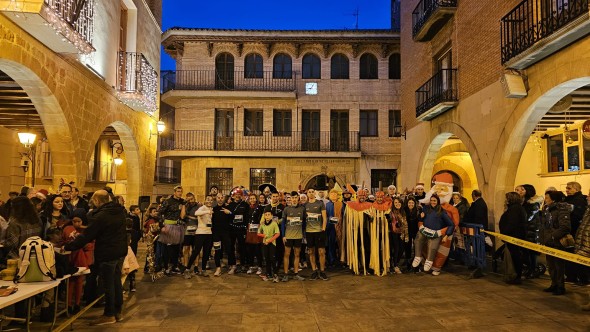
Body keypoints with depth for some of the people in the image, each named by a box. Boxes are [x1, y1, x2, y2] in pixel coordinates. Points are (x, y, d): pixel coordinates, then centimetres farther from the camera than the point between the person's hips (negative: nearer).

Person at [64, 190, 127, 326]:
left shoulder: (100, 216, -18)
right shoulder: (120, 211, 5)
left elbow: (86, 236, -18)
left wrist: (67, 247, -10)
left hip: (107, 254, -8)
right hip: (120, 251, 8)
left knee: (108, 284, 3)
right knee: (116, 281, 16)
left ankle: (109, 315, 14)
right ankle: (118, 312, 25)